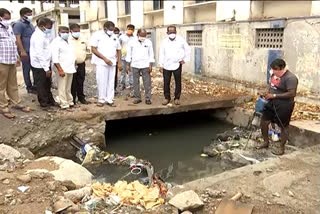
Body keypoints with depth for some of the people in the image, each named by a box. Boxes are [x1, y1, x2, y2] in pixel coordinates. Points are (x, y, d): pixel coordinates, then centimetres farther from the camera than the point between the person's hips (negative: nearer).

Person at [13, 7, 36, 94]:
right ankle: (29, 87, 11)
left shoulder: (30, 24, 18)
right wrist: (22, 51, -22)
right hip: (26, 51, -8)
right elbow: (18, 38, -17)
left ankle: (35, 85, 19)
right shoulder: (18, 24, -9)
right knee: (27, 69, 2)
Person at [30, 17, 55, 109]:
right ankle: (44, 103, 15)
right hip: (39, 66, -9)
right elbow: (39, 54, -23)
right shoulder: (38, 37, -20)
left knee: (47, 84, 19)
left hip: (45, 64, 9)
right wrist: (46, 69, -22)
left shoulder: (44, 35, 10)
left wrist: (48, 66, 10)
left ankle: (50, 100, 32)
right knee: (41, 85, 4)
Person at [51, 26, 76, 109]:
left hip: (70, 68, 8)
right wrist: (60, 70, -21)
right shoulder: (56, 42, -8)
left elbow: (72, 55, 23)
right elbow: (55, 58, -15)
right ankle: (64, 104, 3)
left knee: (68, 88, 16)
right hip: (63, 69, -7)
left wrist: (74, 66, 15)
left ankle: (69, 101, 26)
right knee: (62, 88, -3)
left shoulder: (68, 42, 17)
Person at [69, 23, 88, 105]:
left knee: (81, 82, 12)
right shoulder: (68, 40, -9)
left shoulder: (82, 40, 9)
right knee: (73, 83, 1)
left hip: (81, 64, 5)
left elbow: (85, 50, 23)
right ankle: (72, 99, 11)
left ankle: (81, 97, 24)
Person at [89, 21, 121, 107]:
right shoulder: (97, 35, -2)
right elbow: (93, 49, -9)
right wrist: (105, 59, -14)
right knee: (101, 82, -3)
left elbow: (118, 50, 19)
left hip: (112, 63, 5)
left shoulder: (114, 37, 14)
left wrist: (119, 62, 9)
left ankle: (109, 99, 13)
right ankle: (101, 99, 9)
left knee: (111, 82, 5)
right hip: (101, 63, -4)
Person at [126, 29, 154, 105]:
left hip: (145, 65, -1)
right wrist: (128, 65, 2)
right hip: (135, 65, 1)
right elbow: (129, 54, 6)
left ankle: (148, 98, 4)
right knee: (136, 82, 5)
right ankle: (137, 98, 14)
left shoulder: (149, 42, 2)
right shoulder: (132, 42, 2)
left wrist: (150, 65, -3)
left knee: (147, 83, -2)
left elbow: (151, 54, 4)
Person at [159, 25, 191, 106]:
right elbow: (161, 54, 4)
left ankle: (177, 98, 17)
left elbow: (188, 49, 8)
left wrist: (185, 59, 2)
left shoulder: (181, 40, -3)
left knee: (178, 82, 5)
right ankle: (167, 98, 16)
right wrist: (161, 65, 1)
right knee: (166, 82, 3)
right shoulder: (164, 41, 0)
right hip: (166, 65, 1)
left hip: (177, 65, -1)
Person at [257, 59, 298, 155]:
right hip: (272, 103, 8)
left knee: (284, 126, 6)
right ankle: (266, 142, 31)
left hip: (284, 106, -8)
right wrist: (268, 93, 2)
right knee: (264, 121, 12)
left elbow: (291, 93, -25)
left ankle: (281, 148, 21)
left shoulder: (290, 78, -21)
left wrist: (274, 95, -23)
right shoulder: (274, 74, 4)